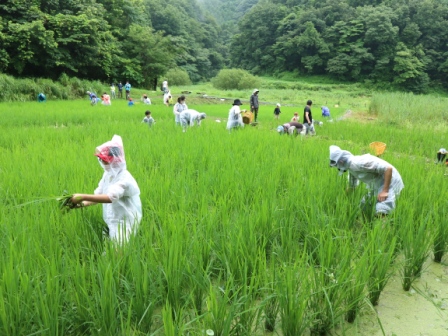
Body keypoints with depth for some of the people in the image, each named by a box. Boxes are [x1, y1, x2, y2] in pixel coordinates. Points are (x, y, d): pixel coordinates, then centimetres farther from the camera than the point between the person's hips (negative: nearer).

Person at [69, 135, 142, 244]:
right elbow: (98, 194, 4)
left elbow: (111, 197, -36)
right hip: (113, 222, 8)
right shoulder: (107, 174, 4)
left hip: (126, 223, -7)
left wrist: (83, 197, -37)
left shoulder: (124, 178, -22)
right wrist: (83, 204, -15)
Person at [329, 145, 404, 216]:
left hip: (389, 182, -10)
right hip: (376, 185, 10)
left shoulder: (359, 163, -29)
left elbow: (388, 168, -31)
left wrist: (385, 191, -29)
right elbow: (352, 186, 21)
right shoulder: (350, 167, 2)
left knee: (381, 213, -23)